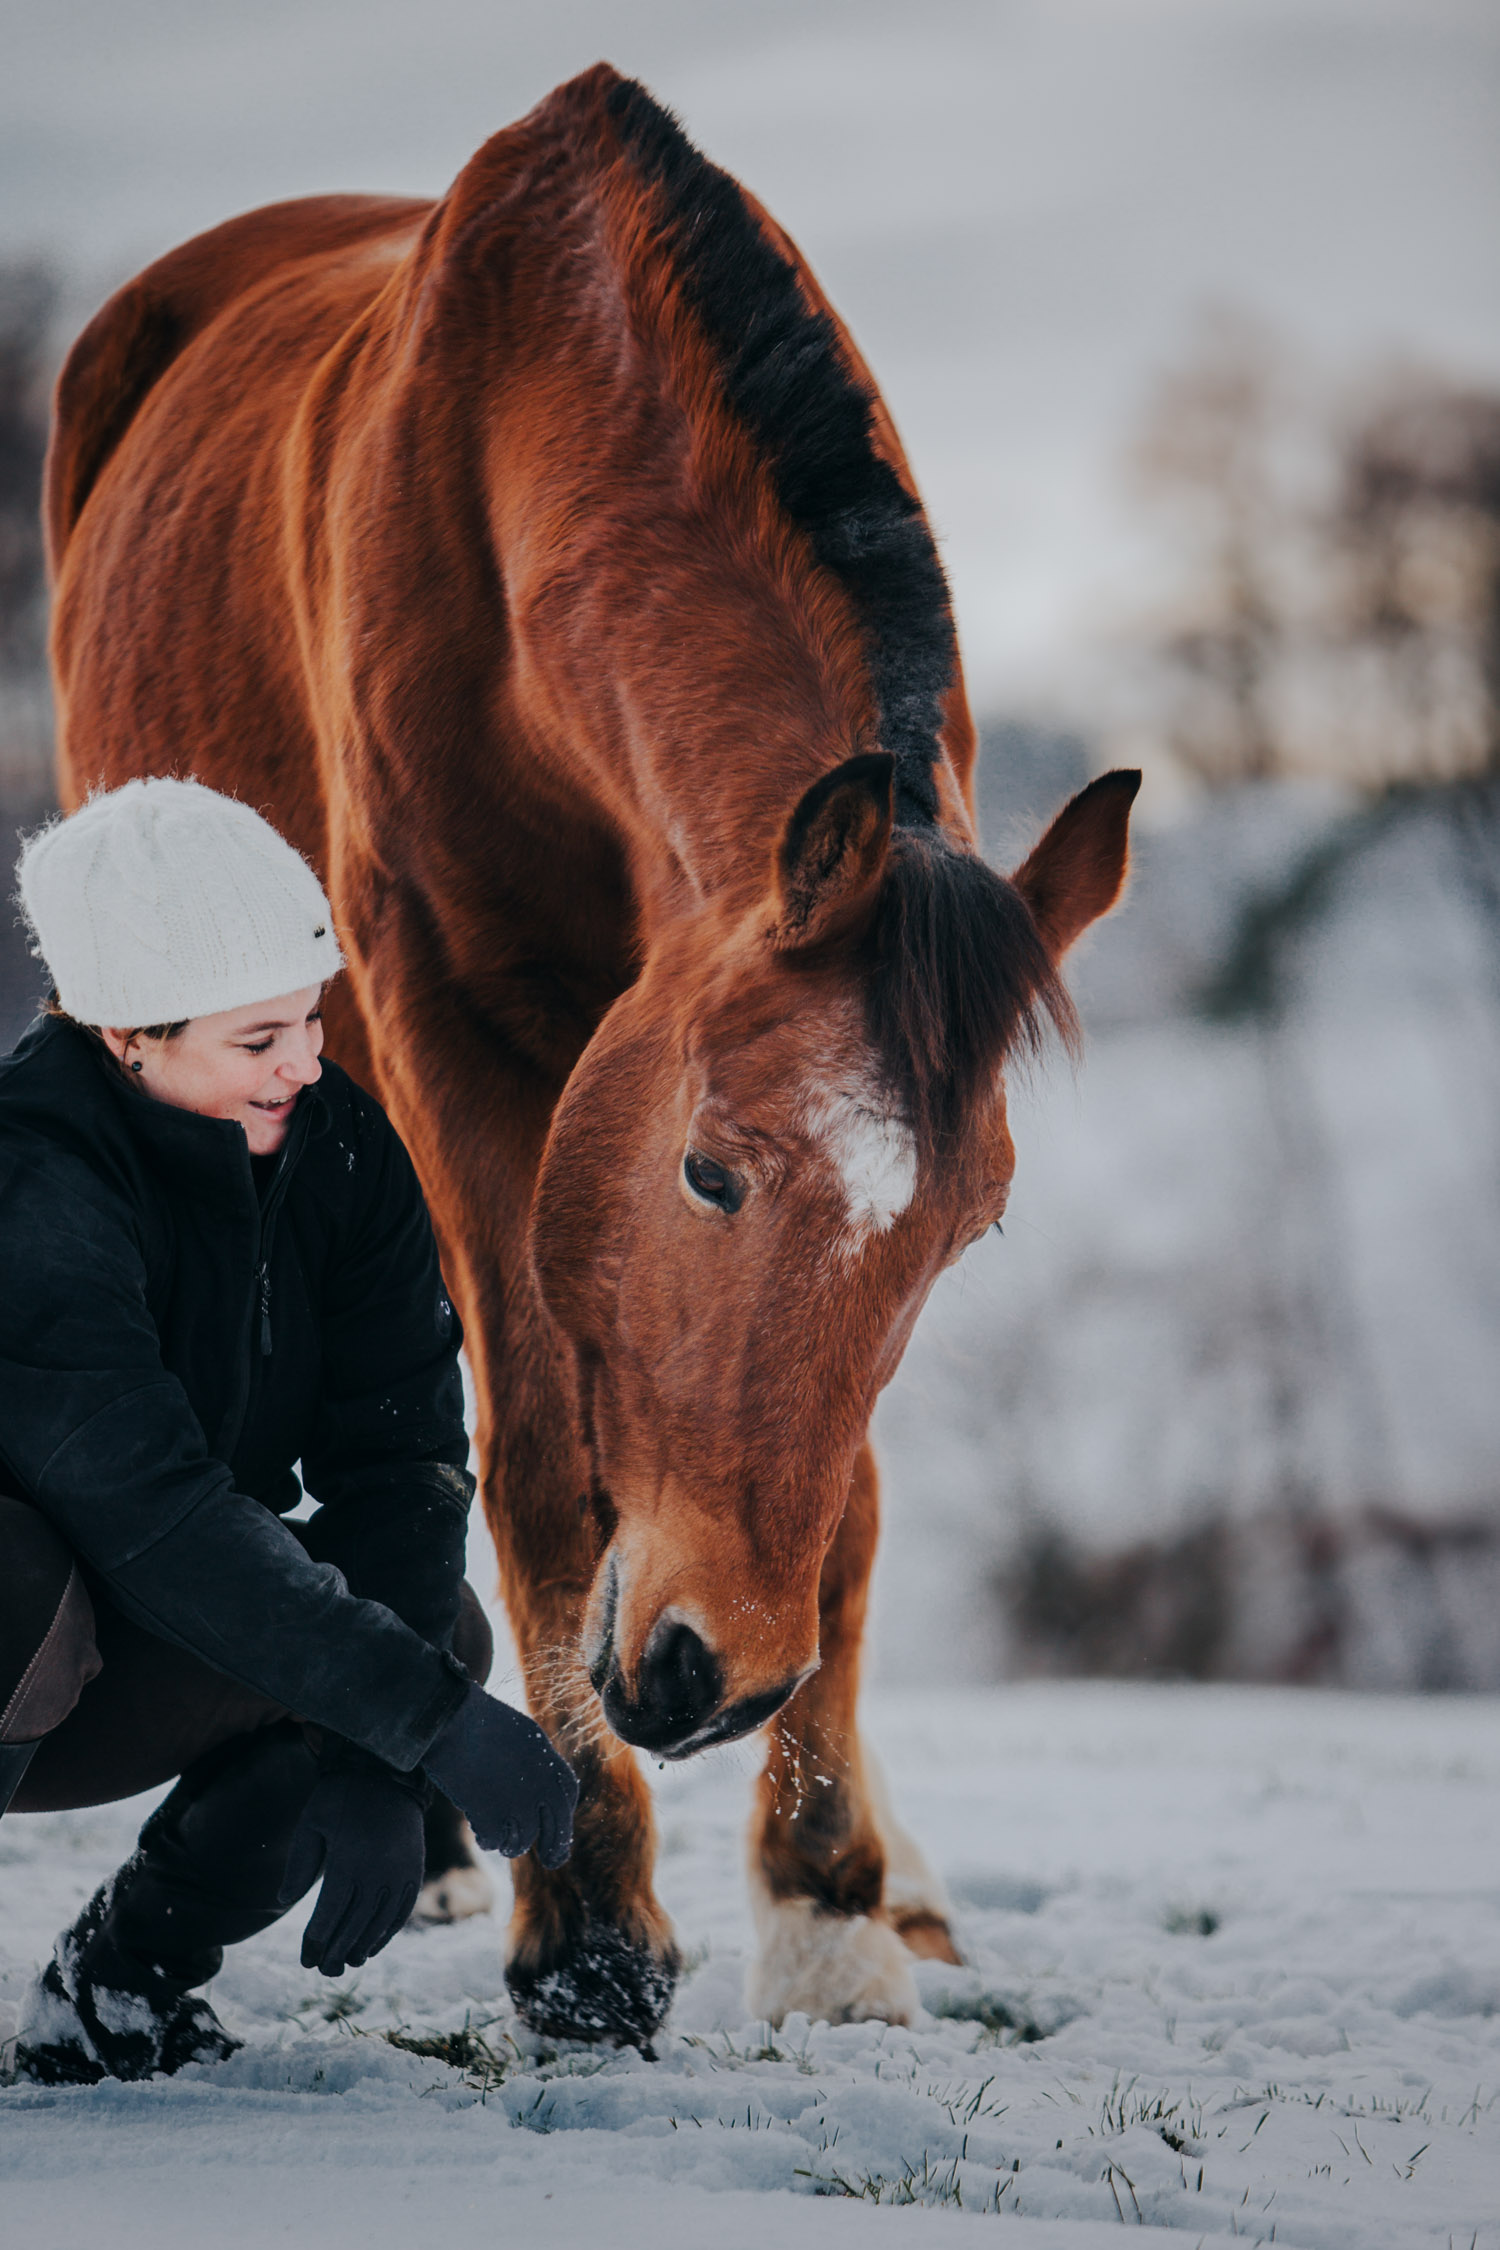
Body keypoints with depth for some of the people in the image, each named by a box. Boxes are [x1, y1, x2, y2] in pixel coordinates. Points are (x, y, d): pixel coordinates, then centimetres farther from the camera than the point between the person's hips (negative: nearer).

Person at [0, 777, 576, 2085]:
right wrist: (431, 1722, -37)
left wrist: (369, 1765, -21)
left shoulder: (334, 1145, -6)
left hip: (119, 1680, 7)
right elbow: (153, 1515, -35)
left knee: (433, 1623, -14)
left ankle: (123, 1981, 2)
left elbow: (398, 1450, -9)